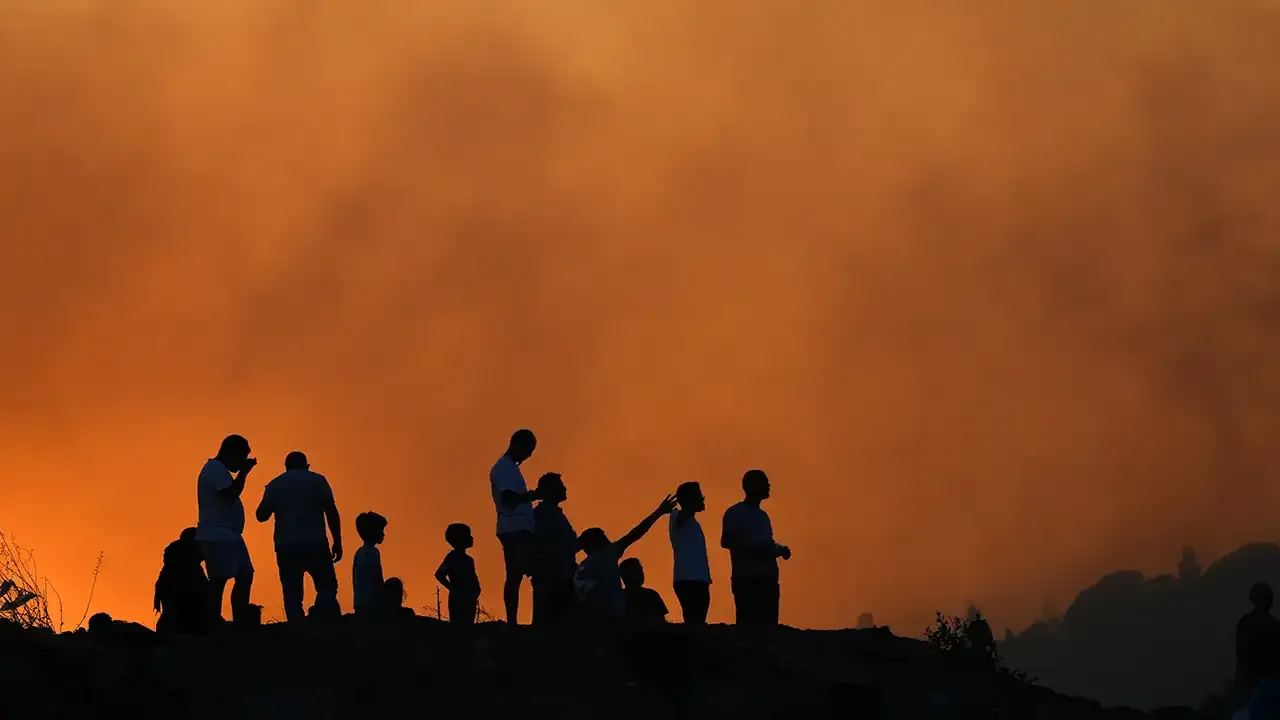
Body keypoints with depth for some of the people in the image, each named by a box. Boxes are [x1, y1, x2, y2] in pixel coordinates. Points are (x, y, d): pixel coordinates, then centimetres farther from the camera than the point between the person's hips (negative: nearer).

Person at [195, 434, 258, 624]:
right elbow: (231, 494, -20)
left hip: (228, 536, 11)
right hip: (217, 536, -11)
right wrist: (244, 472, -12)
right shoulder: (215, 469, -10)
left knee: (245, 576, 6)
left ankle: (240, 623, 5)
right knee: (219, 580, -13)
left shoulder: (218, 470, 23)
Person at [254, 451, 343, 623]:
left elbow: (261, 515, 15)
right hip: (315, 545, -2)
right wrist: (337, 542, 2)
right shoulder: (317, 480, 6)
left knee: (293, 595, 3)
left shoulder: (275, 485, 12)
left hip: (287, 547, 2)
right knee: (327, 587, 6)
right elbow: (331, 511, -2)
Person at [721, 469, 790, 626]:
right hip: (747, 579, -7)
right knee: (749, 625, -14)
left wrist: (780, 549, 6)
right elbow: (726, 541, -10)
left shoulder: (762, 515, 22)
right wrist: (754, 548, -20)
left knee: (768, 625, 1)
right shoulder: (735, 513, 1)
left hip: (768, 579, 7)